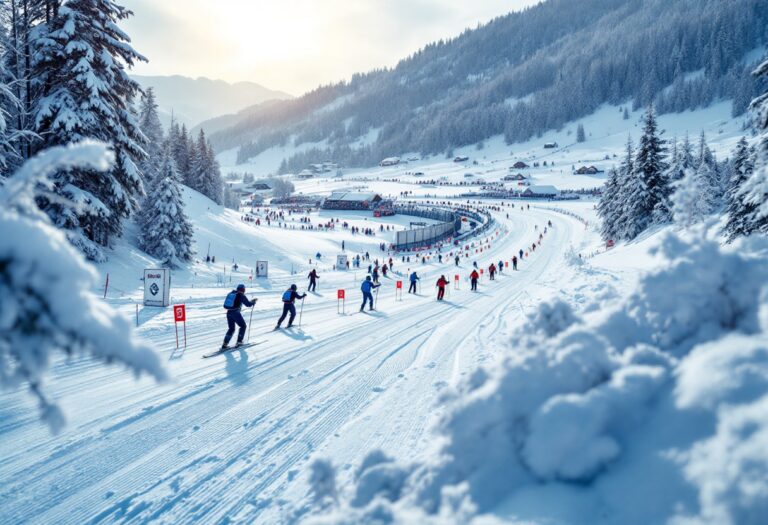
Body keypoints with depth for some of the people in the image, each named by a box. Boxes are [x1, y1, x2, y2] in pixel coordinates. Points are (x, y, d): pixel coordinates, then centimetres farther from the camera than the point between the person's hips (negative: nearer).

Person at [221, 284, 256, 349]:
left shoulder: (230, 293, 14)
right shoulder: (241, 295, -5)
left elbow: (225, 305, 21)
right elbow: (248, 304, -6)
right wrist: (253, 301, 14)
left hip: (229, 313, 6)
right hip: (236, 313, -6)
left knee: (231, 328, 16)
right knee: (243, 326, 15)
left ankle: (225, 344, 5)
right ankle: (239, 342, 12)